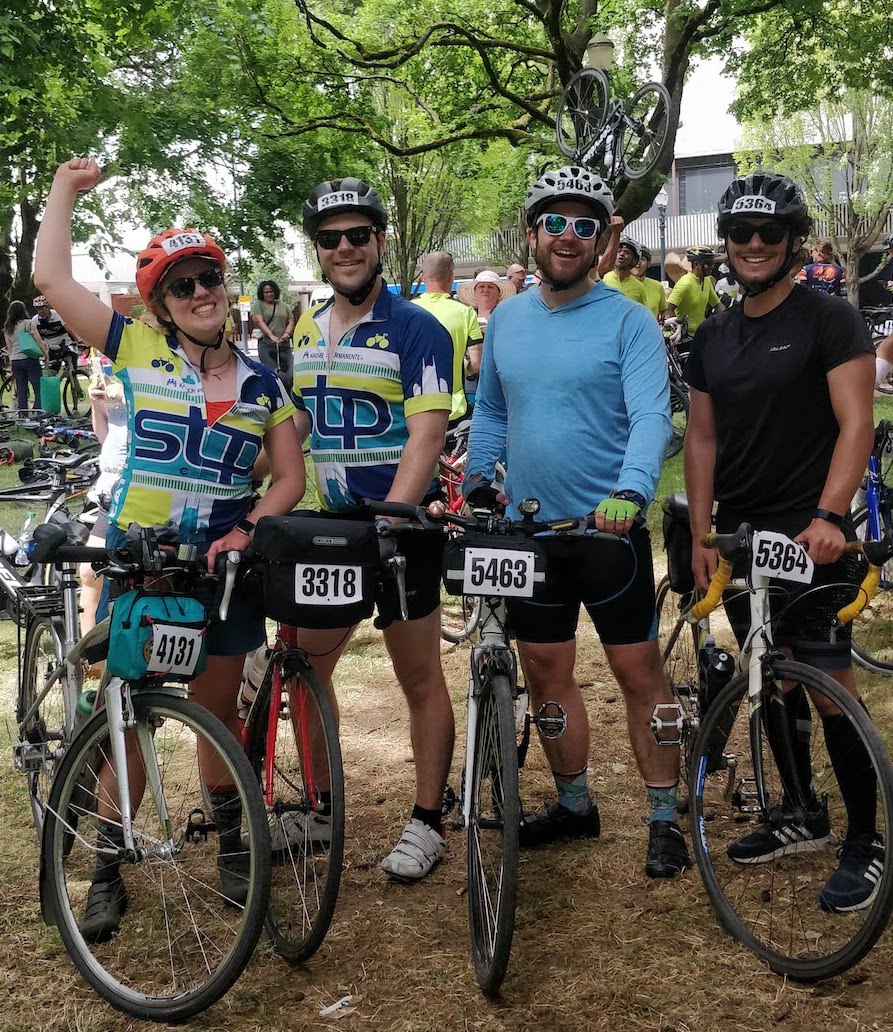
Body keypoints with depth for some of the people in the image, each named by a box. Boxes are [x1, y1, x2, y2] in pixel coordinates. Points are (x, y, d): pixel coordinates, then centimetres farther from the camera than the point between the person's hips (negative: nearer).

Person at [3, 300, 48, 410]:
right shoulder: (28, 323, -5)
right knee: (39, 390, -2)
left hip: (15, 361, 5)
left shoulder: (7, 328, 9)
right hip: (29, 359, -5)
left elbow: (9, 348, 13)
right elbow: (39, 341, -7)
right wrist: (46, 355, 2)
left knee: (21, 392, 7)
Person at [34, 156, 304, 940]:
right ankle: (110, 869, 17)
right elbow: (51, 278, -8)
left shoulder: (262, 384, 3)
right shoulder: (138, 352, -2)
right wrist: (66, 190, 1)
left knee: (217, 710, 12)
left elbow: (290, 478, 4)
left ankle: (230, 846, 30)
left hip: (224, 568, 2)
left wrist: (247, 530, -13)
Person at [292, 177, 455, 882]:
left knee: (420, 677, 5)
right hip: (328, 524, 7)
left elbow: (426, 434, -19)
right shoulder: (308, 330, 10)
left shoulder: (415, 329, -11)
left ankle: (428, 823, 18)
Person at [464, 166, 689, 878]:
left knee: (639, 672, 2)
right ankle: (574, 804, 30)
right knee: (546, 674, 13)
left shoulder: (628, 321, -8)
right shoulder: (506, 321, 8)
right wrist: (477, 479, 4)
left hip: (608, 529, -5)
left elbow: (652, 416, -19)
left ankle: (665, 817, 14)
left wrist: (630, 491, -35)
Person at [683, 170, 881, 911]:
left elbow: (855, 423, -13)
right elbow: (703, 438, 12)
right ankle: (804, 815, 27)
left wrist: (828, 516, -25)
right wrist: (701, 536, 5)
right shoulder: (713, 337, 11)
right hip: (741, 535, 6)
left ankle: (866, 840, 6)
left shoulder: (829, 320, -6)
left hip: (810, 535, -6)